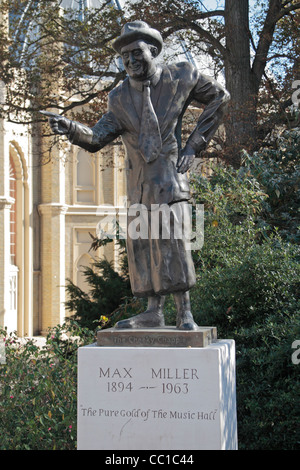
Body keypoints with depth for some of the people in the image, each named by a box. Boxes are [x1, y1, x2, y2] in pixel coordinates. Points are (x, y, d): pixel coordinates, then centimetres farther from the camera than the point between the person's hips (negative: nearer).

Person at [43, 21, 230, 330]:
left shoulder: (180, 78, -2)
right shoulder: (120, 98, 6)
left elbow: (219, 97, 11)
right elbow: (97, 138, 1)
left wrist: (194, 144, 5)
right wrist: (70, 128, -21)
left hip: (168, 174, -5)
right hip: (138, 181, 5)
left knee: (170, 239, -16)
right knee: (141, 243, 3)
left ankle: (184, 313, -9)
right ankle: (153, 312, 10)